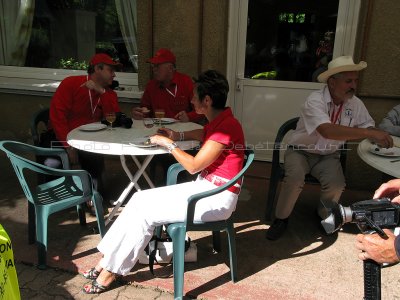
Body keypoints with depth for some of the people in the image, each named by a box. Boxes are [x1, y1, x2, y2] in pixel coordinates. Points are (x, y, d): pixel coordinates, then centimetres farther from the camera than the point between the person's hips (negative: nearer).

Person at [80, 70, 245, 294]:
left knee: (144, 212, -12)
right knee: (140, 199, -1)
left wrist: (168, 144, -8)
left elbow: (194, 166, -20)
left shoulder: (226, 126, -22)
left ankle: (111, 271, 4)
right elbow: (204, 134, 32)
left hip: (217, 198, -9)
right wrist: (179, 136, 16)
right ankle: (108, 260, 4)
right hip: (205, 187, 9)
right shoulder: (219, 120, 7)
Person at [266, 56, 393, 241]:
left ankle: (325, 216, 10)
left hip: (329, 156, 4)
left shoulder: (355, 104, -4)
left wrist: (376, 136, -19)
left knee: (336, 184, -24)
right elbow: (327, 131, -39)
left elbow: (368, 127, 7)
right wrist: (369, 133, -42)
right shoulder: (315, 100, -23)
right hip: (301, 151, -4)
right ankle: (281, 218, -6)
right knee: (295, 178, -32)